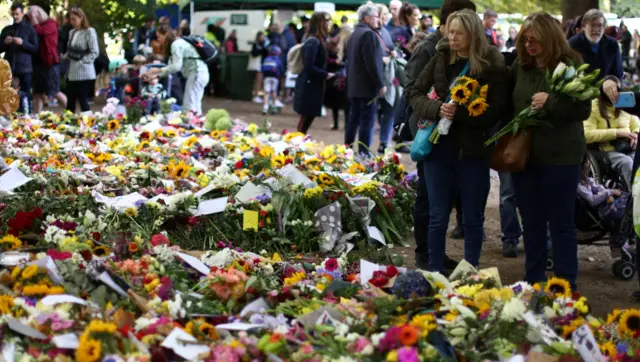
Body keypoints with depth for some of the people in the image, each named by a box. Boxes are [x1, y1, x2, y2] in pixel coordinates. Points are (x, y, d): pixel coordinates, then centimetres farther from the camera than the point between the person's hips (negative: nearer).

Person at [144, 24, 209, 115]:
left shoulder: (176, 44, -11)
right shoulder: (179, 43, 19)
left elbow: (176, 67, -19)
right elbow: (172, 66, 17)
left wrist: (158, 70, -10)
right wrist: (155, 75, 12)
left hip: (197, 73, -10)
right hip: (200, 73, 10)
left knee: (189, 108, -10)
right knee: (194, 106, 11)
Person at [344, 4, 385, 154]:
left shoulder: (354, 34, 17)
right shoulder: (369, 34, -15)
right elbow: (372, 63, -19)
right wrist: (381, 85, -15)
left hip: (354, 86, 10)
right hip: (367, 86, -10)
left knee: (354, 119, 13)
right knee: (367, 122, -7)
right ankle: (363, 154, -8)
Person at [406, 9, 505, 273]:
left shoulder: (492, 65, -7)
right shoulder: (440, 59, 3)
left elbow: (496, 110, -12)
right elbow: (414, 93, 4)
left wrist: (459, 112, -23)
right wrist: (436, 109, -15)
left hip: (473, 150, -2)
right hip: (439, 146, 3)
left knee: (473, 218, 9)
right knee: (437, 217, 8)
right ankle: (435, 275, 18)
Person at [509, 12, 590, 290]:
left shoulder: (571, 65, -9)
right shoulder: (520, 66, 5)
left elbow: (584, 109, -14)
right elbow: (508, 103, 17)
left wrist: (551, 102, -24)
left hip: (560, 156, -5)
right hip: (523, 154, 5)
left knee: (561, 223, 4)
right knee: (531, 222, 14)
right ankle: (532, 281, 25)